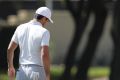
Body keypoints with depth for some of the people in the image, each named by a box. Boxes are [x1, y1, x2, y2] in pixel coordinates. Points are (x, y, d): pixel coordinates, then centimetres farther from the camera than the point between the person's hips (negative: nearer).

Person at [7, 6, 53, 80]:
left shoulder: (20, 28, 4)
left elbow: (10, 49, 8)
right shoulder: (44, 32, -12)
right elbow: (45, 55, -22)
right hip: (37, 71, -4)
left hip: (22, 71, 4)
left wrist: (10, 67, 21)